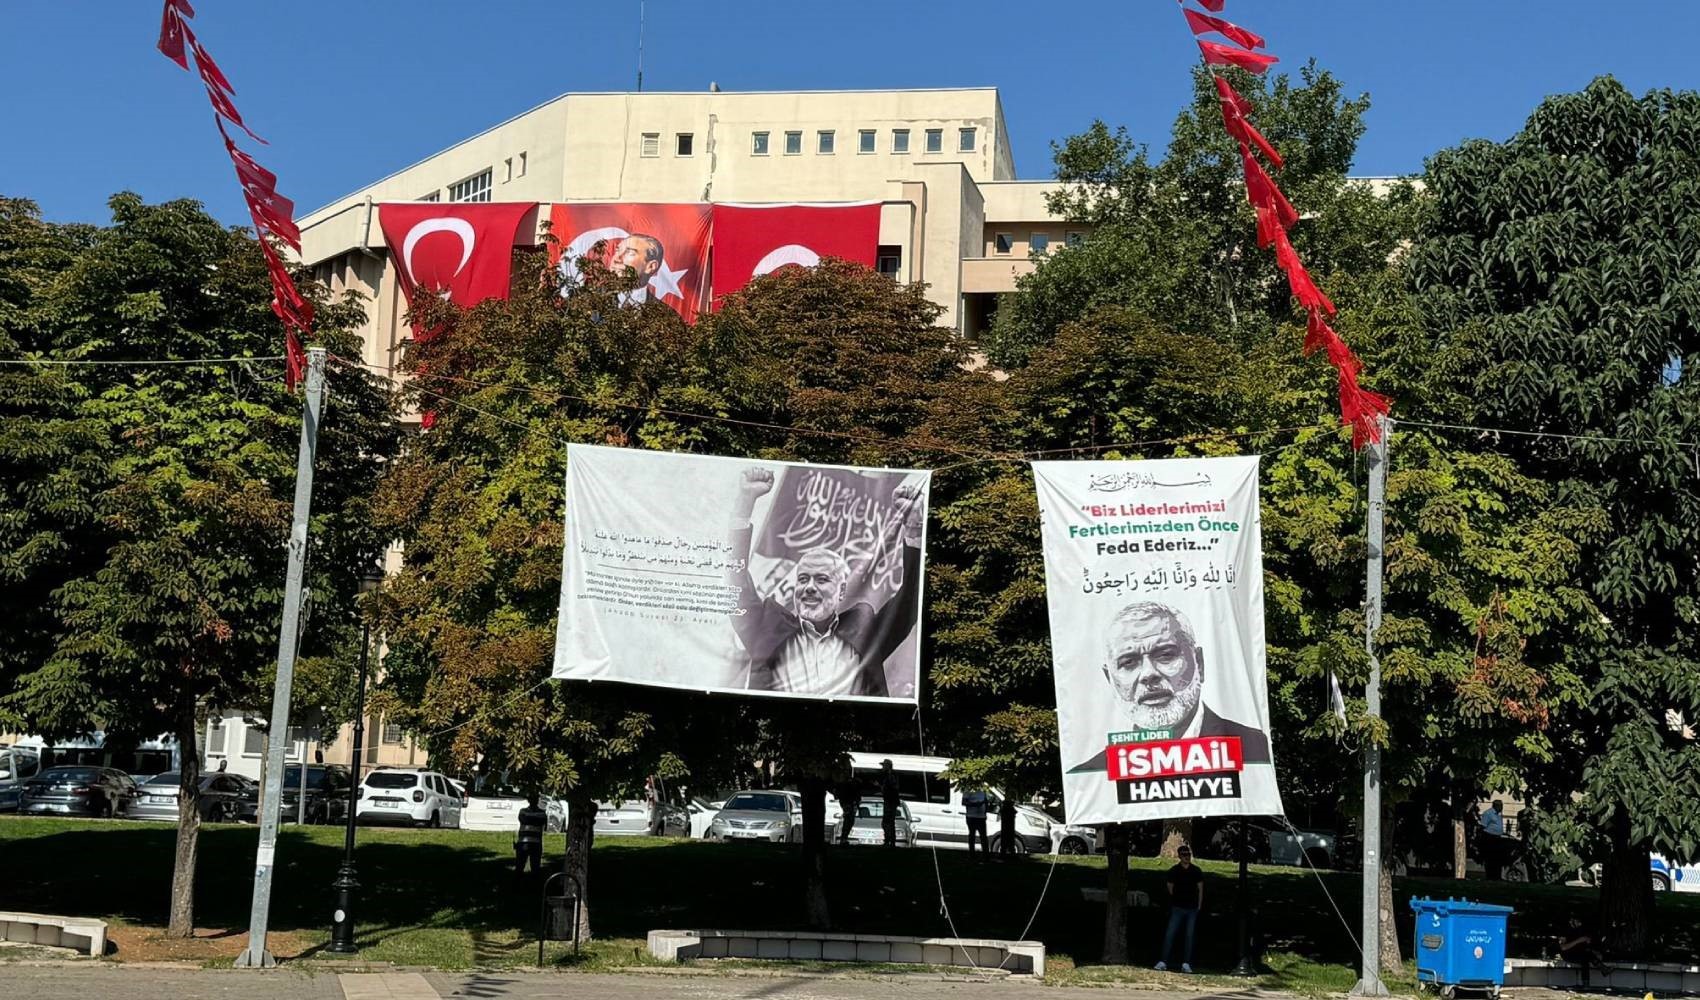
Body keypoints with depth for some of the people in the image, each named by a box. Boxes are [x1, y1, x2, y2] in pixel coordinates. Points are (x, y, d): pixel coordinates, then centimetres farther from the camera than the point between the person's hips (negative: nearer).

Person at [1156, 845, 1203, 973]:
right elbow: (1170, 889, 9)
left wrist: (1199, 906, 6)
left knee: (1189, 936, 2)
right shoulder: (1174, 871, 1)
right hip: (1177, 908, -1)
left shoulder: (1196, 871, 4)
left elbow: (1200, 889, 10)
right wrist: (1177, 899, 6)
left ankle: (1186, 964, 7)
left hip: (1192, 909, 1)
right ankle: (1162, 962, -6)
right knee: (1169, 934, -7)